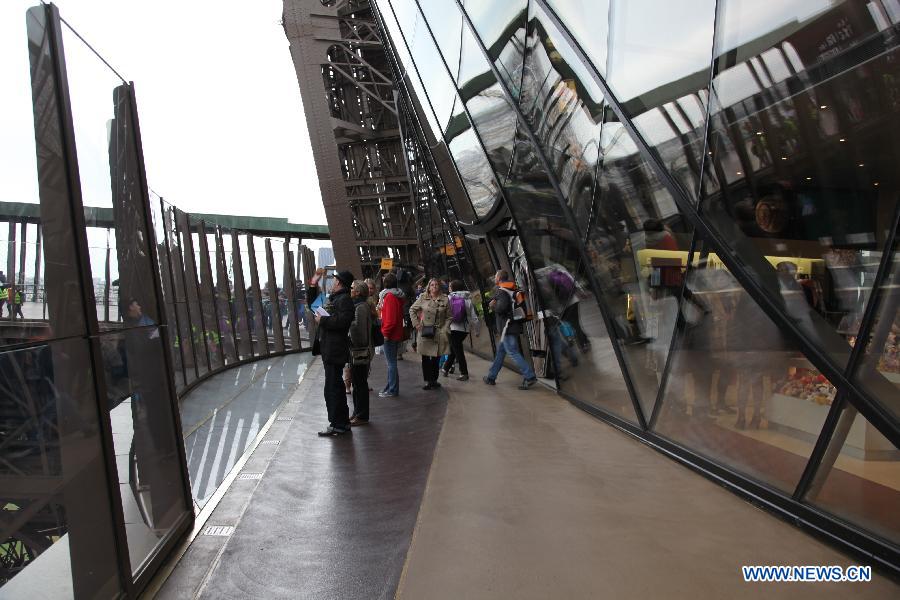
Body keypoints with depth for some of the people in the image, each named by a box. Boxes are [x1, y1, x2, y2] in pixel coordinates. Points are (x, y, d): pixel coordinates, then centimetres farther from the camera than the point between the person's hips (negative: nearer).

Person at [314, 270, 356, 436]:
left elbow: (343, 321, -27)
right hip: (328, 349, 11)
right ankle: (342, 422, 27)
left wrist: (323, 320, -18)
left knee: (333, 388, -8)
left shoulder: (344, 299, -13)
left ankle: (338, 424, -1)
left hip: (335, 351, -11)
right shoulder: (333, 298, 19)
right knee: (336, 387, 17)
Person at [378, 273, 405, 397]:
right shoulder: (397, 296, 13)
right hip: (396, 334, 10)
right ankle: (390, 387, 24)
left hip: (390, 335, -10)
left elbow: (390, 318, -21)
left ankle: (392, 390, 1)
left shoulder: (390, 297, -16)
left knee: (391, 362, -4)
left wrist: (385, 332, -15)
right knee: (391, 362, 16)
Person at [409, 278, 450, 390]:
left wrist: (445, 329, -5)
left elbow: (449, 317, 5)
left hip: (439, 333, 1)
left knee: (436, 357, 7)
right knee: (425, 358, 2)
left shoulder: (445, 299, 1)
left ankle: (434, 380, 20)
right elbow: (412, 310, 9)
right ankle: (427, 381, 11)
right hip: (425, 332, 0)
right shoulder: (423, 298, 0)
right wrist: (417, 324, 1)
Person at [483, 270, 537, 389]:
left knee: (513, 353, -8)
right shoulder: (513, 290, 14)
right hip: (514, 325, 9)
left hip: (507, 328, -9)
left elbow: (501, 307, -27)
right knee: (500, 351, 16)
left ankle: (530, 377, -11)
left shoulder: (500, 291, -13)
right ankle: (491, 377, 24)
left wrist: (493, 305, -6)